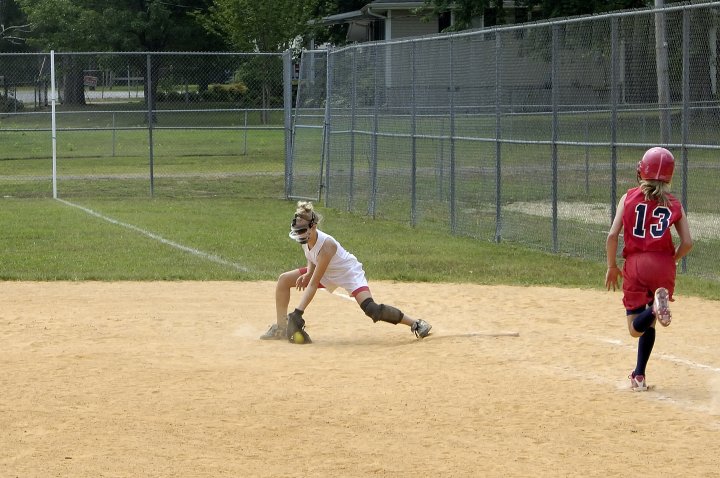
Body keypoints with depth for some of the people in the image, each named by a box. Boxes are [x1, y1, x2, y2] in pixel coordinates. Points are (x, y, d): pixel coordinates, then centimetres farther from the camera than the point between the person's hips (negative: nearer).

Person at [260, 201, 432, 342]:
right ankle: (281, 328, 9)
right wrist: (308, 273, -16)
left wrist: (298, 313, -37)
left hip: (350, 273, -8)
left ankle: (416, 323, -17)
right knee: (284, 279, 0)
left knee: (371, 309, -29)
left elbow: (313, 284, -36)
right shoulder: (306, 238, -15)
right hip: (326, 273, 9)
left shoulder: (326, 244, -37)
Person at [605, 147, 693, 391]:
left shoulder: (629, 198, 5)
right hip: (663, 265, 2)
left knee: (636, 327, 1)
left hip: (635, 265, -2)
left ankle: (656, 307, -31)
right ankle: (639, 375, 10)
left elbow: (612, 236, -3)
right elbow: (687, 243, -1)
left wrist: (612, 267, 9)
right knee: (648, 324, 18)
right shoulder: (674, 204, 7)